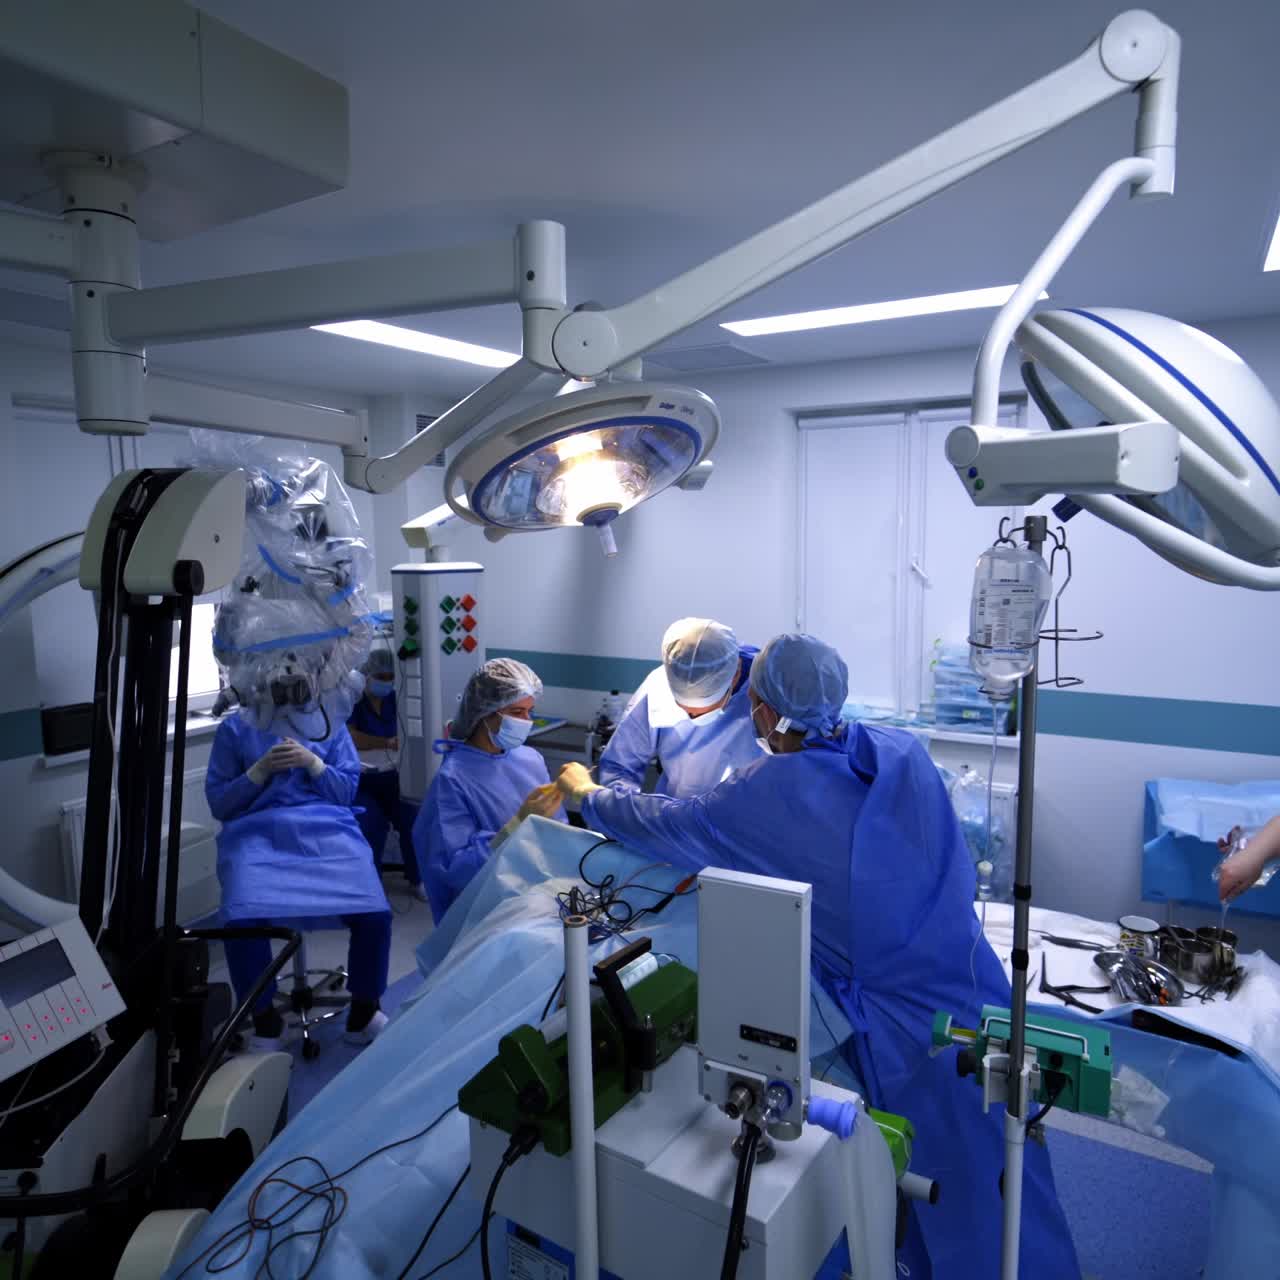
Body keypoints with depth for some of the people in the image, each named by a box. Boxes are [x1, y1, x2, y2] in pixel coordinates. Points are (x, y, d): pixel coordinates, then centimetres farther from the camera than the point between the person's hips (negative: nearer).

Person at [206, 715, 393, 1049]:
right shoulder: (234, 728, 13)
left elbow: (347, 791, 10)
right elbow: (218, 803, 9)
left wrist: (313, 762, -6)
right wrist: (260, 770, -6)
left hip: (327, 830, 1)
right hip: (257, 834, 0)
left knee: (375, 915, -25)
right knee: (242, 922, -32)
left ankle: (363, 1011, 1)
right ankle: (264, 1018, -5)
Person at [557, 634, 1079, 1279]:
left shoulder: (769, 795, -18)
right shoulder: (900, 750, -4)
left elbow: (666, 825, -4)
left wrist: (586, 793, 13)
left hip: (910, 1026, -5)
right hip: (979, 990, 6)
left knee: (955, 1190, 14)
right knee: (1001, 1179, 21)